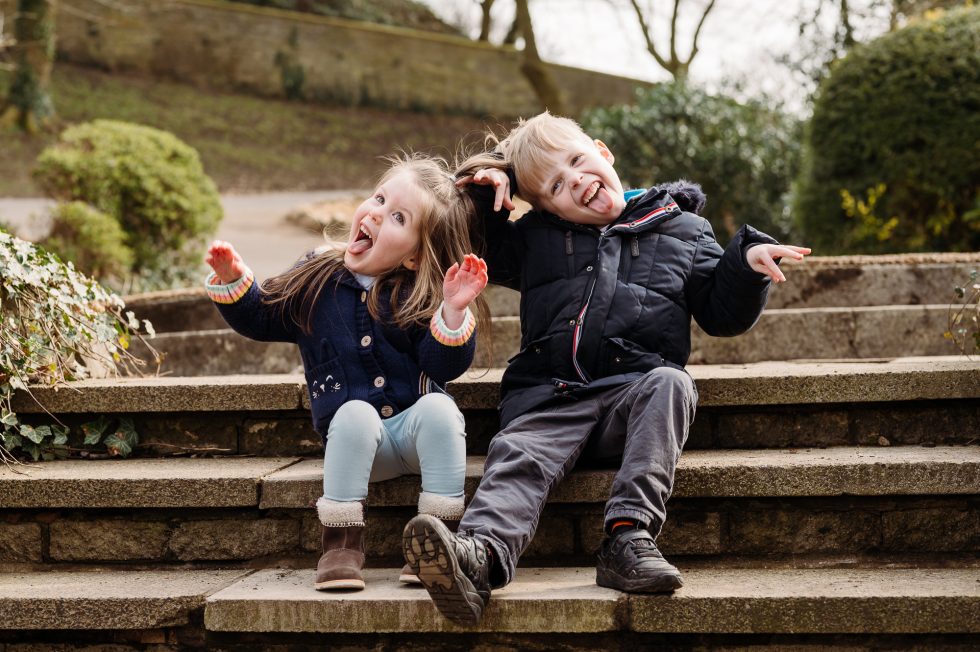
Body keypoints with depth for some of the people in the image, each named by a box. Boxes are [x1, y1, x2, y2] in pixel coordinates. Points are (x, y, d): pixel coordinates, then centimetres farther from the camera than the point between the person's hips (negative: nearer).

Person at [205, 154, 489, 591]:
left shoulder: (421, 295, -2)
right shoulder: (316, 280, 5)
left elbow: (444, 366, -13)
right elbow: (261, 319, 16)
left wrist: (453, 311, -27)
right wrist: (232, 282, 0)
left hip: (416, 426, -1)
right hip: (355, 439, 1)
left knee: (436, 406, -32)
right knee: (354, 412, -32)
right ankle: (341, 544, -24)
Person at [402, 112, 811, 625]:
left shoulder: (682, 230, 18)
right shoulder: (534, 236, 23)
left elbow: (722, 312, 17)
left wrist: (746, 261, -2)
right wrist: (484, 195, 20)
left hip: (633, 395, -1)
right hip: (549, 398, 1)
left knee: (669, 383, -34)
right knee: (518, 455, -30)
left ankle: (630, 535, -44)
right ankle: (479, 556, -58)